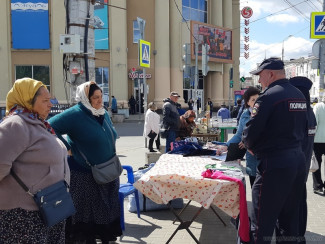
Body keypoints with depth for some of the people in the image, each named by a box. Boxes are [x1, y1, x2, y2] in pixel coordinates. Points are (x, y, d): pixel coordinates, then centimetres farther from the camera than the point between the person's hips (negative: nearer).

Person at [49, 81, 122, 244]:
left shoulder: (104, 113, 5)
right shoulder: (75, 114, -19)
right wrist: (68, 148, -20)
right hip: (86, 176, -7)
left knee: (107, 209, 17)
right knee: (89, 212, 8)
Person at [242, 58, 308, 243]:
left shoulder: (269, 96, -15)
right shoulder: (300, 95, 11)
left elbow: (253, 129, -16)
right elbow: (304, 128, 18)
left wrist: (249, 145, 4)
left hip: (275, 161, -8)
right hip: (298, 158, 9)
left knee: (264, 217, -1)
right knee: (291, 212, 19)